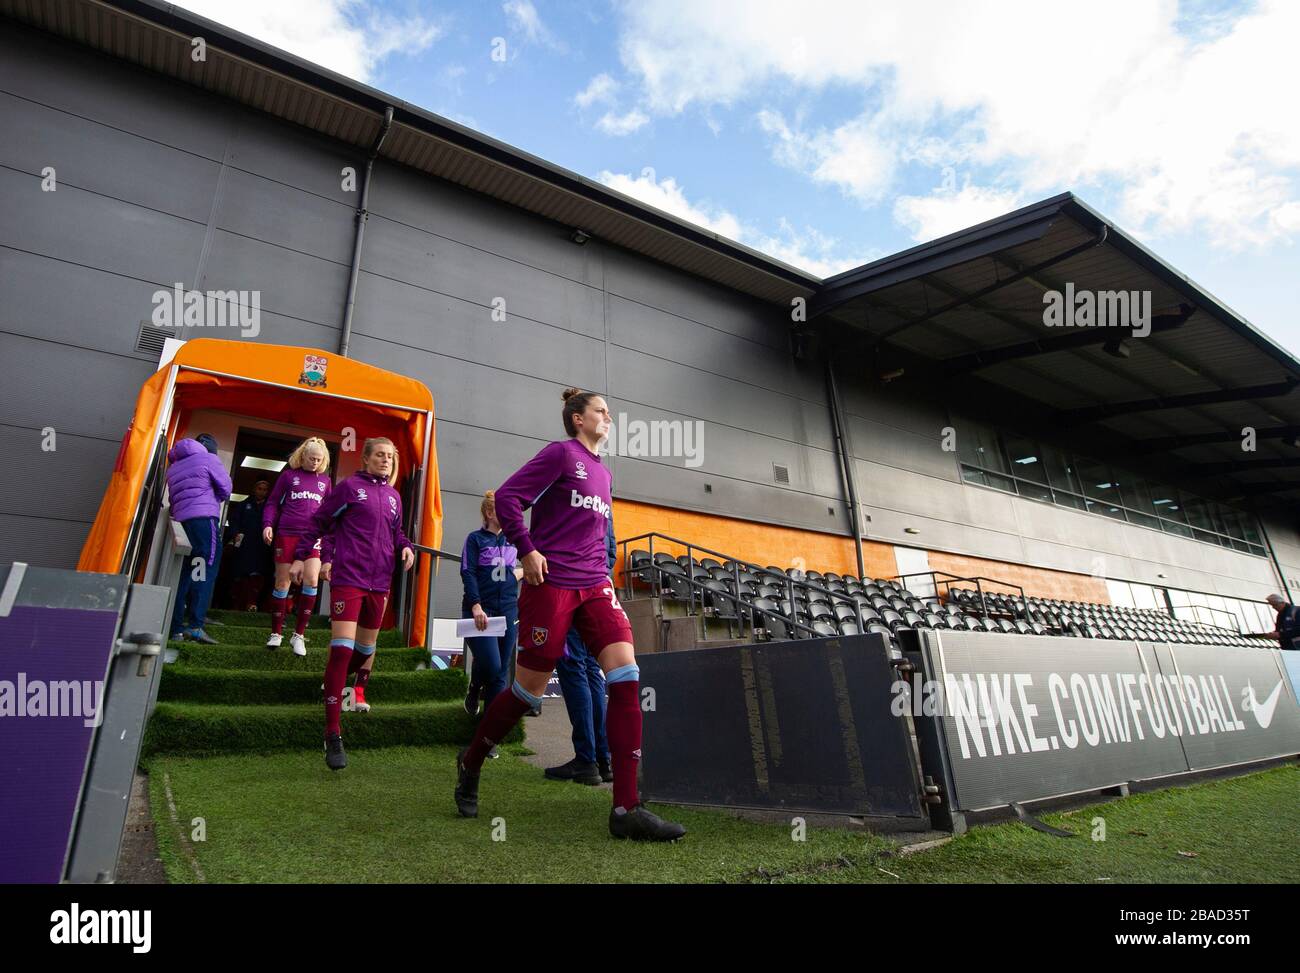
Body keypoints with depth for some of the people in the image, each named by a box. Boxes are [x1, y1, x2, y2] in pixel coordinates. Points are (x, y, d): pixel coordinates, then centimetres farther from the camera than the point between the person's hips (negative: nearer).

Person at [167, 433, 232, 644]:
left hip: (180, 520, 7)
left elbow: (172, 497, 22)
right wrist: (215, 499, 19)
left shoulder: (174, 466, 25)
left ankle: (175, 627, 8)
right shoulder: (208, 458, 5)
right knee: (206, 571, -11)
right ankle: (195, 625, -20)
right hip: (204, 518, -7)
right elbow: (225, 488, 2)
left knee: (184, 573, 9)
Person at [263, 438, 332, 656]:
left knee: (311, 581, -14)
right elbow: (272, 502, 7)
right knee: (282, 582, 5)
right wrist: (268, 524, -8)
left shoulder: (325, 480, 10)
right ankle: (276, 633, 19)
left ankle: (299, 634, -3)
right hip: (286, 534, -1)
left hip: (312, 536, 1)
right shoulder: (289, 474, 4)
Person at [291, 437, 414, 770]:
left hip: (379, 582, 6)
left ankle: (335, 682, 46)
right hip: (348, 577, -6)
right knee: (342, 648, -14)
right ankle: (332, 734, -11)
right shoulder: (350, 486, -2)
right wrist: (300, 556, -1)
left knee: (366, 647, 17)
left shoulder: (393, 496, 15)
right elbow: (319, 521, 2)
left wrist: (405, 547, 2)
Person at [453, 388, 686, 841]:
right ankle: (470, 763, 32)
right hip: (551, 583, -6)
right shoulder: (561, 452, -2)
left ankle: (626, 809, -8)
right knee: (528, 690, 3)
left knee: (626, 675, -11)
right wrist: (527, 550, -15)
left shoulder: (602, 472, 20)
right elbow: (507, 497, -9)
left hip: (594, 586, 7)